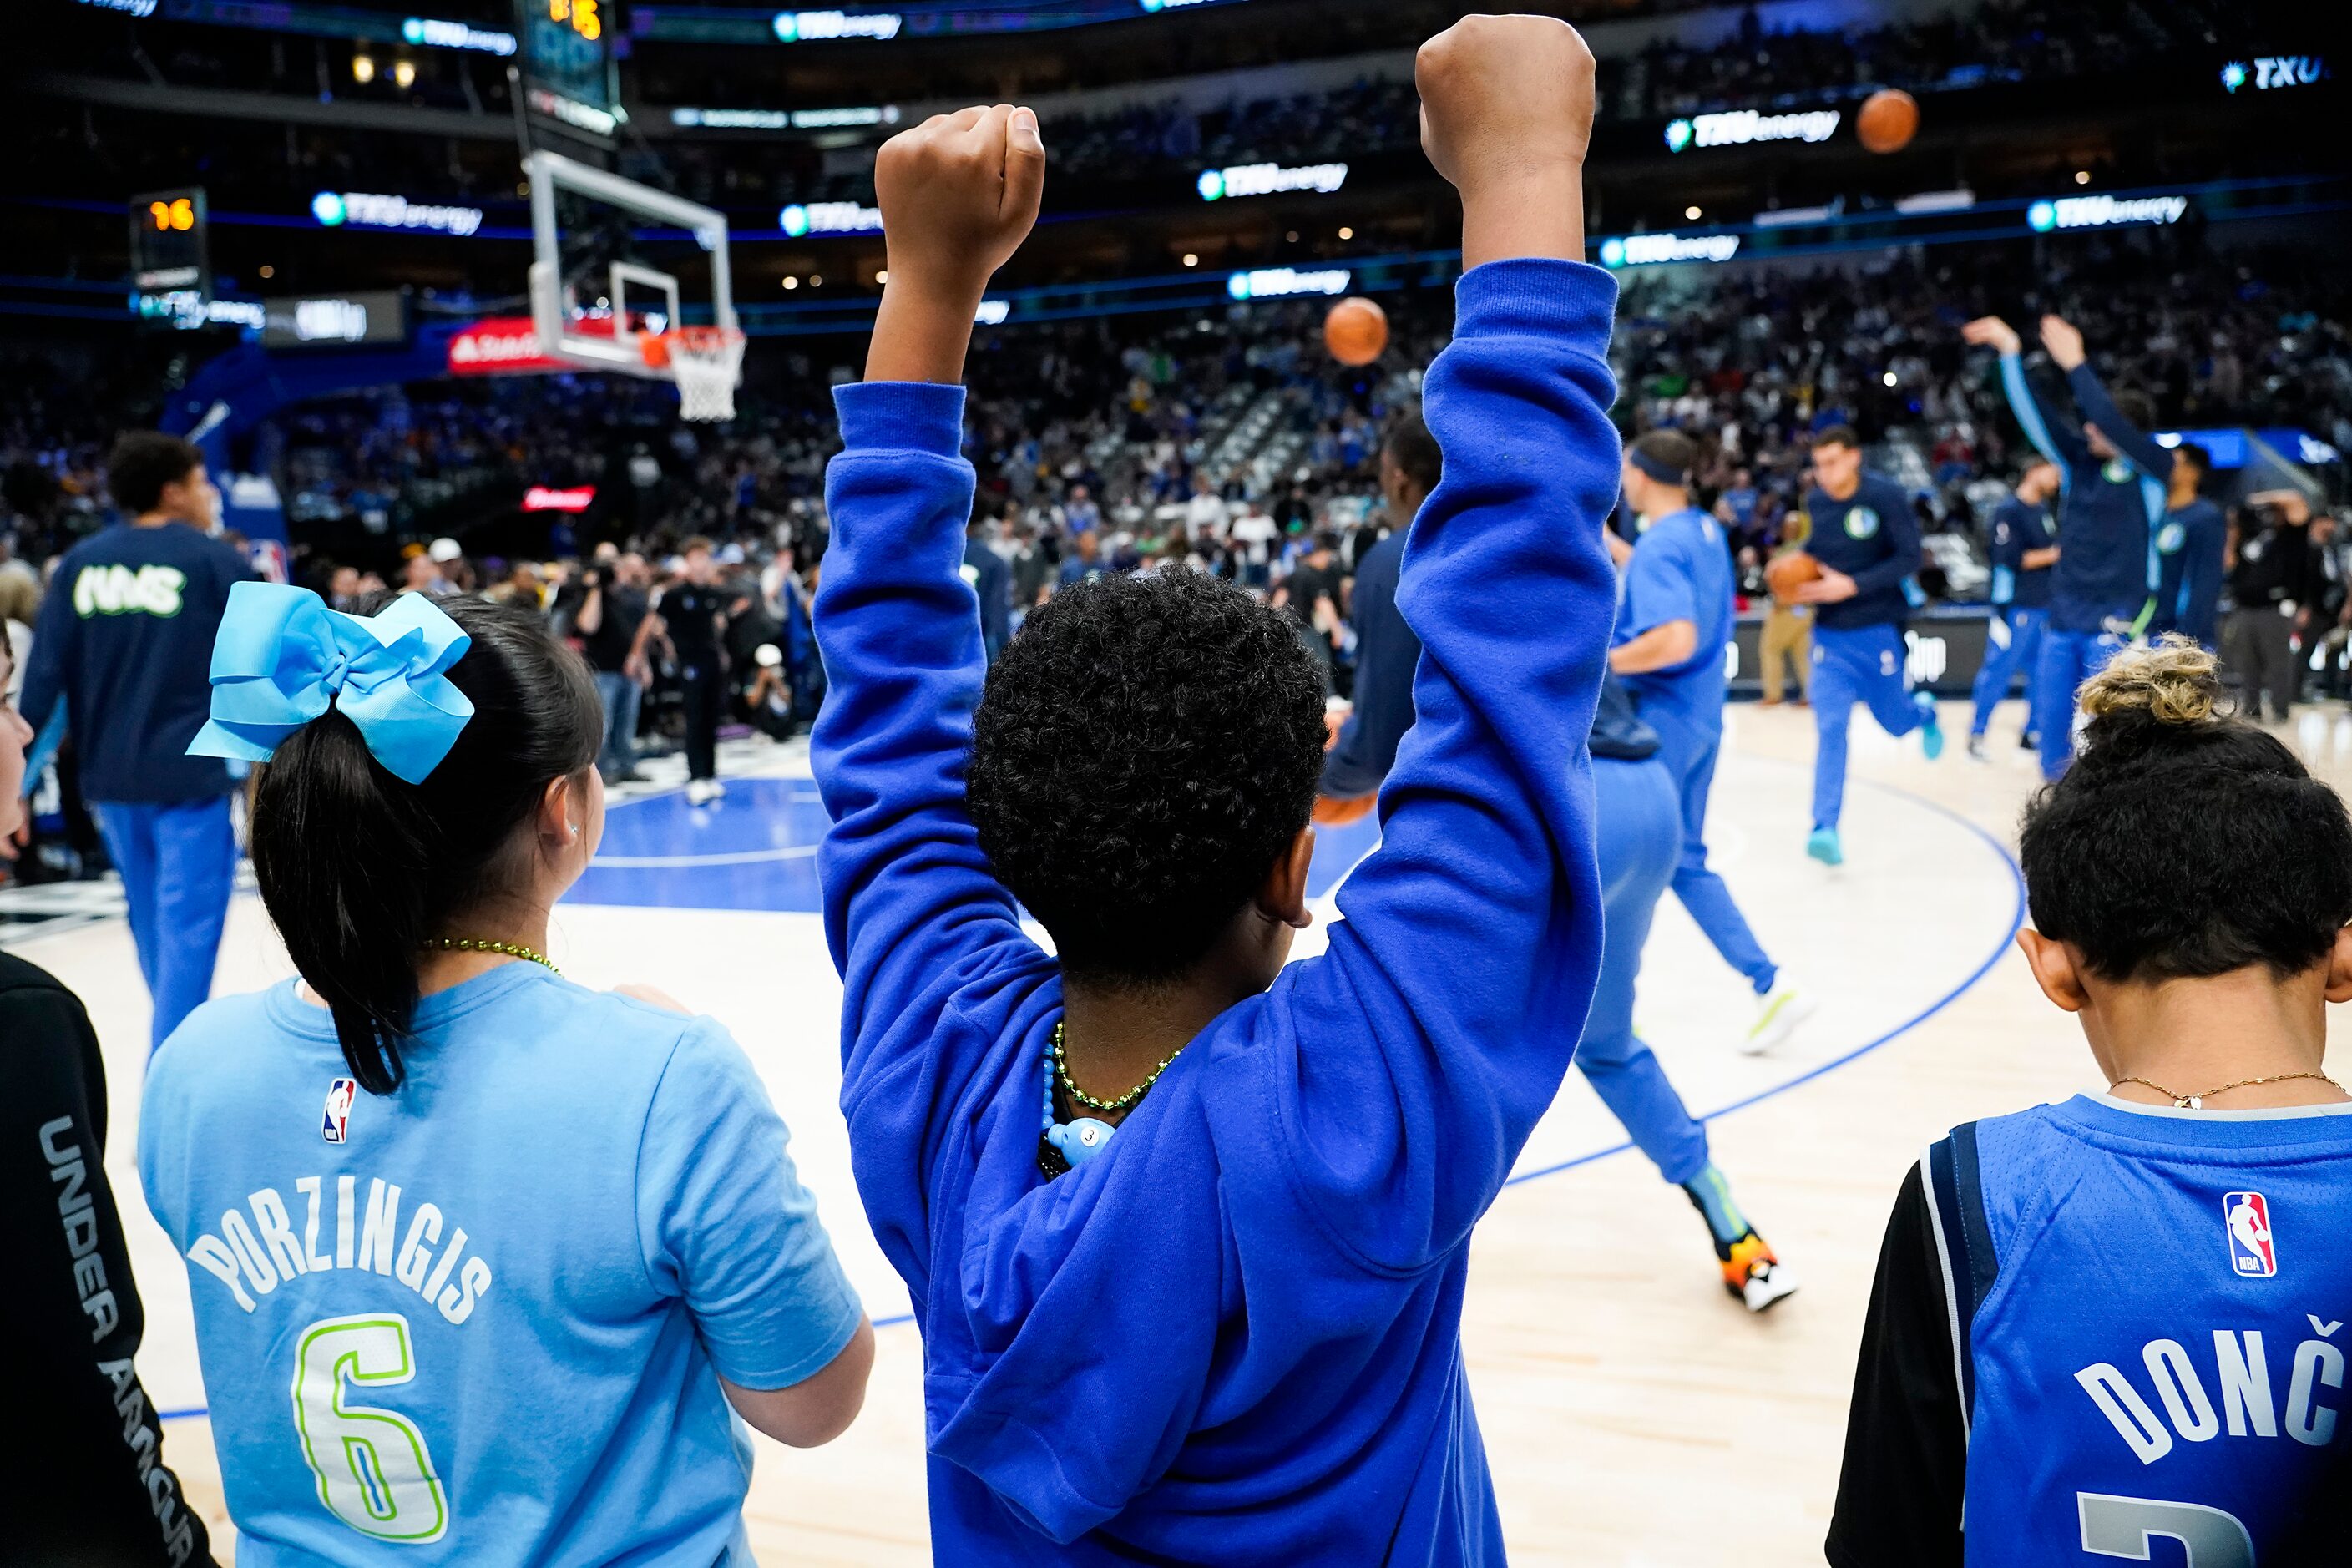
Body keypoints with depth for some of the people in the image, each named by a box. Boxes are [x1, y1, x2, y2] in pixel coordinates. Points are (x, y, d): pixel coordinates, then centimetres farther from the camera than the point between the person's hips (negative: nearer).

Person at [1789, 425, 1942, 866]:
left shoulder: (1887, 496, -12)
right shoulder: (1815, 501, 1)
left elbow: (1909, 557, -15)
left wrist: (1852, 585, -23)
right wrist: (1799, 584, -4)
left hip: (1879, 631, -2)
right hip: (1830, 635, 2)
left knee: (1896, 723, 13)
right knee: (1830, 729, -10)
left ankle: (1923, 711, 51)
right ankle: (1826, 829, -12)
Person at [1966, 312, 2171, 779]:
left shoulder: (2153, 469, -6)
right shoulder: (2078, 458, 8)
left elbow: (2112, 426, -22)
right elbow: (2034, 414, 1)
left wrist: (2076, 365, -22)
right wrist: (2011, 352, -8)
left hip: (2117, 622, -5)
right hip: (2063, 619, 6)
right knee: (2051, 725, 7)